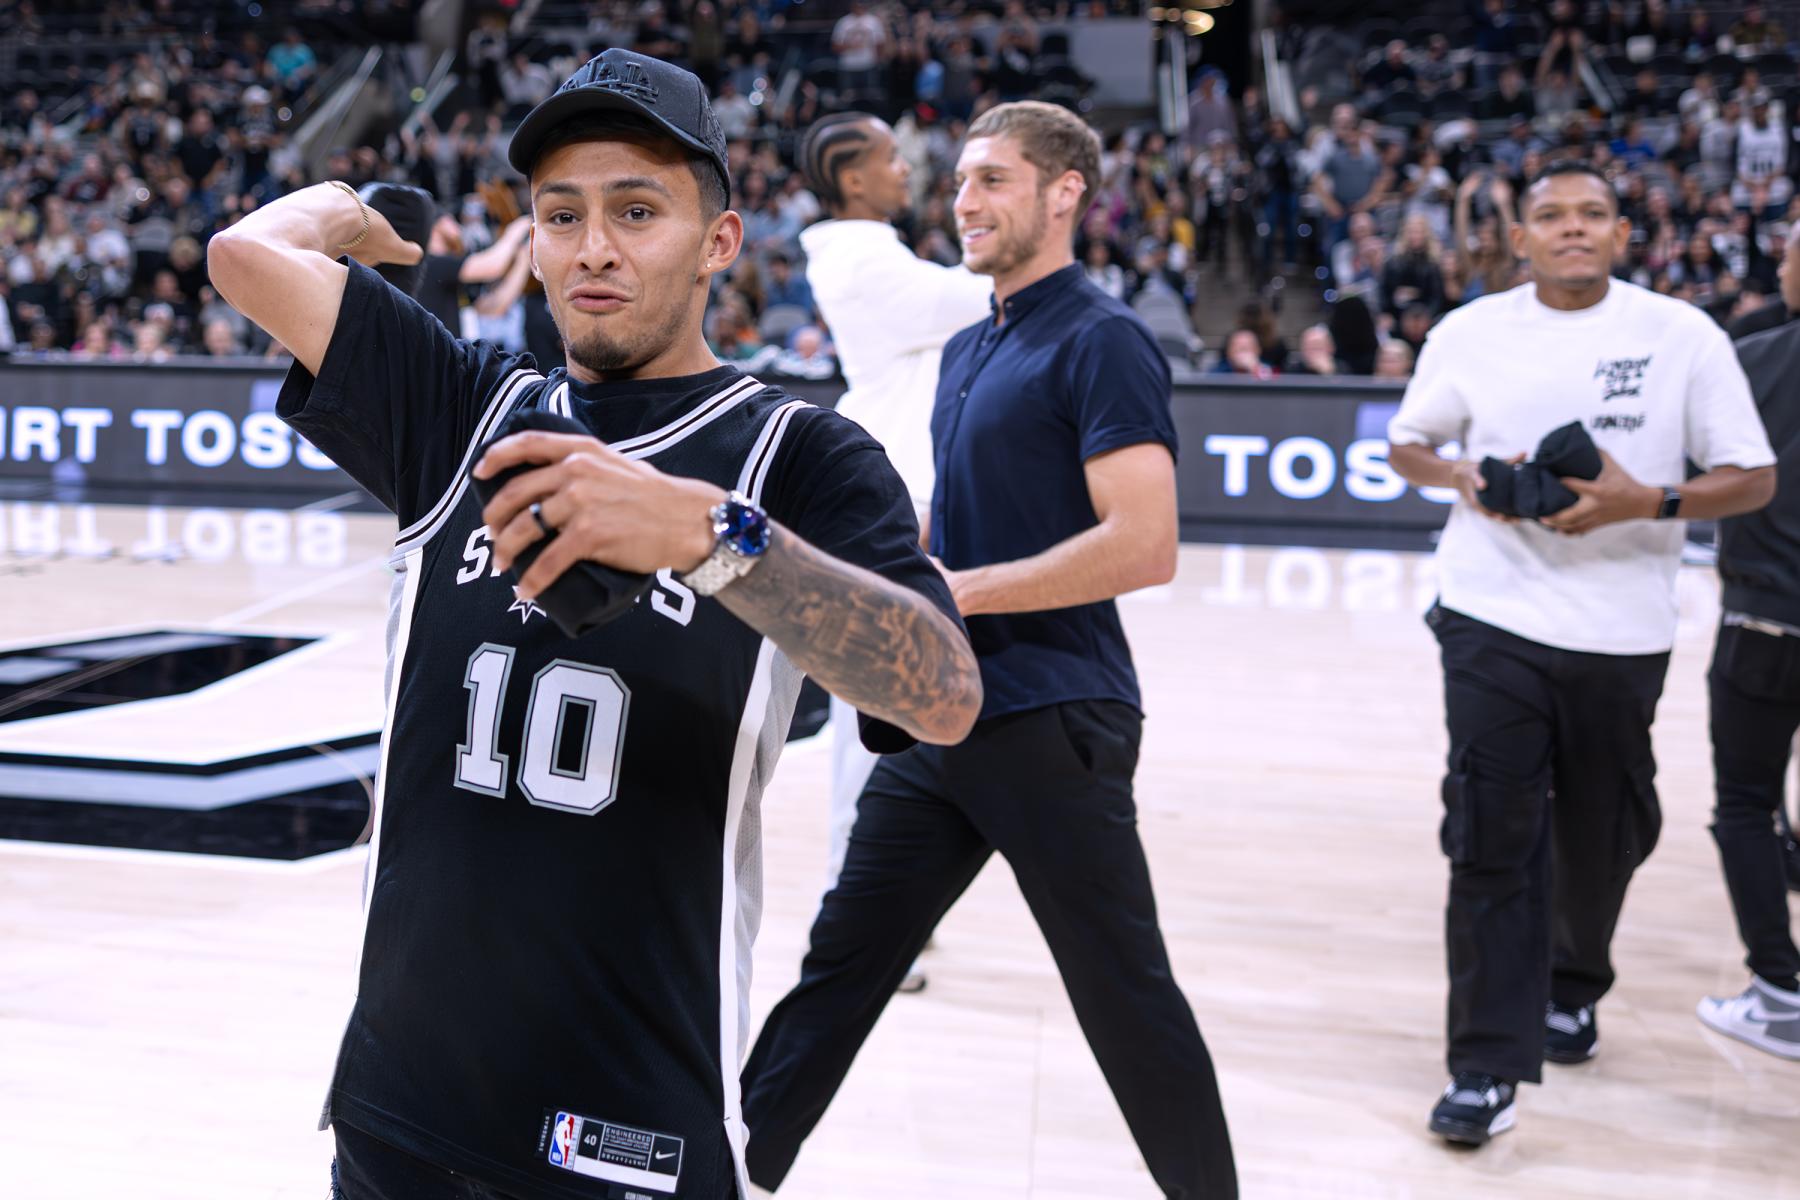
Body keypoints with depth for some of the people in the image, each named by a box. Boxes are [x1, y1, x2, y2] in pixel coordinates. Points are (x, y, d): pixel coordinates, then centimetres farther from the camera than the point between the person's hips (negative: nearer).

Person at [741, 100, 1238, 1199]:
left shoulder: (1100, 341, -12)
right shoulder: (967, 349, 15)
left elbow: (1142, 545, -22)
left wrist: (952, 591, -20)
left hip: (1050, 725, -8)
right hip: (943, 714, 8)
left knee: (1125, 993, 4)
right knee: (841, 961, 12)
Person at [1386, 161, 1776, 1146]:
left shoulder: (1683, 335, -2)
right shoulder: (1468, 334, 2)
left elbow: (1752, 479, 0)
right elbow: (1407, 446, 14)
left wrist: (1646, 502, -17)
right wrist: (1464, 479, -8)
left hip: (1622, 632, 1)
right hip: (1493, 619, 0)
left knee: (1603, 835, 14)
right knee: (1492, 842, -7)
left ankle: (1571, 990, 43)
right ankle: (1488, 1070, -1)